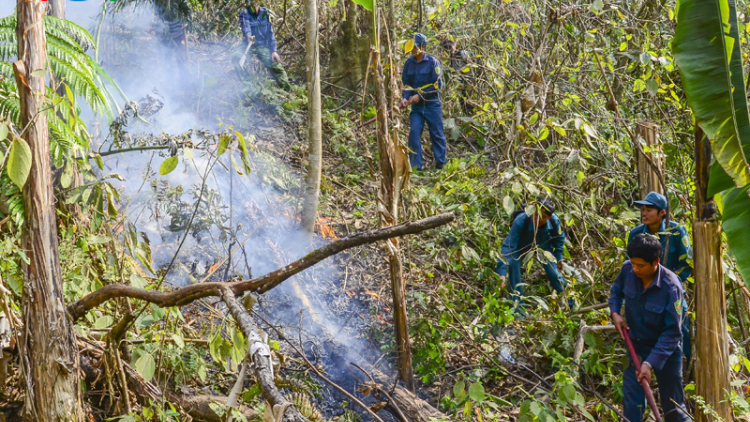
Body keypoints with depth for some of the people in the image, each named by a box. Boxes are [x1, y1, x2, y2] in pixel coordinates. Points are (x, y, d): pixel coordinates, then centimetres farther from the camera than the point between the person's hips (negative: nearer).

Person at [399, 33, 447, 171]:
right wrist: (405, 97, -6)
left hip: (432, 104, -3)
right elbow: (405, 83, 12)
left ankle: (441, 163, 19)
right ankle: (415, 165, -2)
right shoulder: (409, 63, 6)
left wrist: (420, 95, -14)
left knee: (437, 134, 4)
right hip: (416, 105, 4)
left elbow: (437, 84, -10)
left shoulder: (432, 62, -7)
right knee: (414, 132, -8)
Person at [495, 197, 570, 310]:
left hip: (544, 244, 2)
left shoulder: (554, 221, -34)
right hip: (522, 244, -1)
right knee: (512, 263, -26)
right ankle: (517, 304, -12)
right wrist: (502, 272, -53)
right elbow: (508, 246, -46)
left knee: (553, 272, -6)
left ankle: (571, 304, 20)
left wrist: (559, 258, 0)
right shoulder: (520, 221, -44)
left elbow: (559, 239, -9)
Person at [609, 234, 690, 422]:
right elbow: (616, 291, 9)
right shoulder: (628, 270, -16)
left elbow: (672, 332, -25)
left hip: (666, 349, -3)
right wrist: (615, 313, -10)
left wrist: (650, 363, -30)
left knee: (673, 407, 11)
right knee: (632, 405, 3)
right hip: (636, 344, 3)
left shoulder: (671, 286, -29)